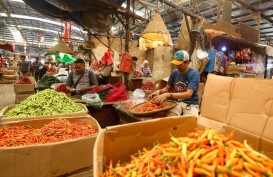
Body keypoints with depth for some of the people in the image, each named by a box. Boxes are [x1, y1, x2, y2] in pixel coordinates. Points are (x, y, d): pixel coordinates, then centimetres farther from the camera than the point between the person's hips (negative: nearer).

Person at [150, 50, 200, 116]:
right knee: (168, 118, -27)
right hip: (177, 102, 2)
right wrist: (159, 91, -13)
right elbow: (167, 88, 11)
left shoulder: (194, 74, -11)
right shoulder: (174, 72, 4)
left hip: (191, 104, -2)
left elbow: (188, 94, -23)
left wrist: (168, 95, -34)